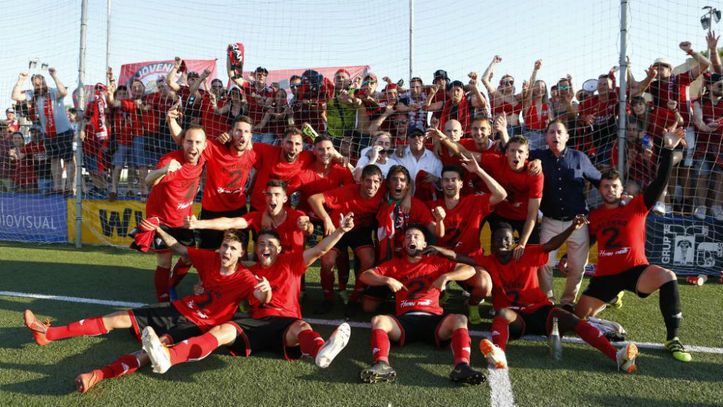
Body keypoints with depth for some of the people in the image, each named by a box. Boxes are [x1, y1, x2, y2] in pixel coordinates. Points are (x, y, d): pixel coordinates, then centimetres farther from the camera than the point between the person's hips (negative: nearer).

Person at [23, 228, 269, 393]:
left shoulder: (244, 278, -16)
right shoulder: (210, 259, -1)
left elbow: (264, 299, -34)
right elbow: (179, 249, 12)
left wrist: (266, 290, -57)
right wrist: (157, 229, 3)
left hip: (198, 325, -6)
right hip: (178, 309, 6)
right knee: (117, 319, 4)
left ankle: (100, 375, -54)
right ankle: (48, 334, 11)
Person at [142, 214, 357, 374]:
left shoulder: (290, 262, 13)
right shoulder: (250, 272, 24)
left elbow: (319, 250, 3)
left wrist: (340, 230, -10)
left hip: (285, 322, -3)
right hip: (255, 323, 3)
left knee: (302, 327, -38)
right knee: (222, 330, -23)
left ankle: (322, 352, -74)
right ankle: (168, 357, -44)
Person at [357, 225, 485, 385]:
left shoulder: (436, 262, 22)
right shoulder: (395, 264, 24)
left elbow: (470, 270, 15)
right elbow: (365, 275, 17)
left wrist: (446, 277, -1)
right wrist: (387, 280, -1)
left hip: (433, 318, 0)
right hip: (404, 320, 1)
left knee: (460, 319, -29)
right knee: (378, 320, -28)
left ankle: (462, 366, -47)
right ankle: (382, 365, -49)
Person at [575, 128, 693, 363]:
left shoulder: (637, 207, -1)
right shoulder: (594, 216, 6)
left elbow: (660, 182, -10)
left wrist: (668, 149, -17)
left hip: (636, 270, -2)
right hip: (606, 275, 3)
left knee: (668, 277, -35)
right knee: (580, 316, -1)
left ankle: (672, 339, -22)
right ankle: (609, 298, 35)